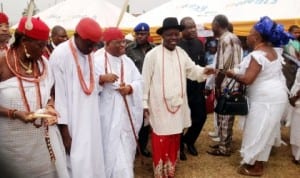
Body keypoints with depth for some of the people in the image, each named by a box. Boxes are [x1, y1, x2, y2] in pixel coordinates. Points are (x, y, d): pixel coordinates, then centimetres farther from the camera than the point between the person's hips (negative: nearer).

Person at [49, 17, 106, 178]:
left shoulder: (89, 55, 7)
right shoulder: (60, 55, -14)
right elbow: (58, 93, -15)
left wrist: (102, 80, -2)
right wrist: (64, 131, -15)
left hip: (90, 122, 7)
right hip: (72, 124, -7)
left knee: (93, 162, 13)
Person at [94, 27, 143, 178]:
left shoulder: (127, 61, 11)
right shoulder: (97, 60, -6)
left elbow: (139, 81, 8)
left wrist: (130, 88, -13)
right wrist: (102, 78, -26)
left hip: (126, 113, 6)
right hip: (108, 114, -5)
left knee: (125, 147, 15)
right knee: (110, 147, -1)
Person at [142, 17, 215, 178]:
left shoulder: (181, 53, 4)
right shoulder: (152, 55, -11)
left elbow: (192, 70, 10)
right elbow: (145, 81, -9)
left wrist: (204, 71, -11)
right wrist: (144, 103, -8)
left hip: (177, 105, 5)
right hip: (159, 107, -5)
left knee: (174, 140, 17)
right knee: (160, 143, 4)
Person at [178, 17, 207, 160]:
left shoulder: (199, 43, 6)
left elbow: (202, 64, 12)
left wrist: (203, 84, 10)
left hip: (197, 87, 6)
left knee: (201, 116, 9)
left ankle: (189, 140, 35)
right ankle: (179, 146, 30)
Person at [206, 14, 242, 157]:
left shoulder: (225, 40, -16)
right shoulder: (235, 38, 13)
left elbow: (223, 67, -21)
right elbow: (235, 63, 14)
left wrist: (217, 85, -11)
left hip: (225, 85, -9)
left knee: (224, 116, 1)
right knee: (227, 116, 17)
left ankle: (224, 148, 12)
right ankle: (225, 143, 28)